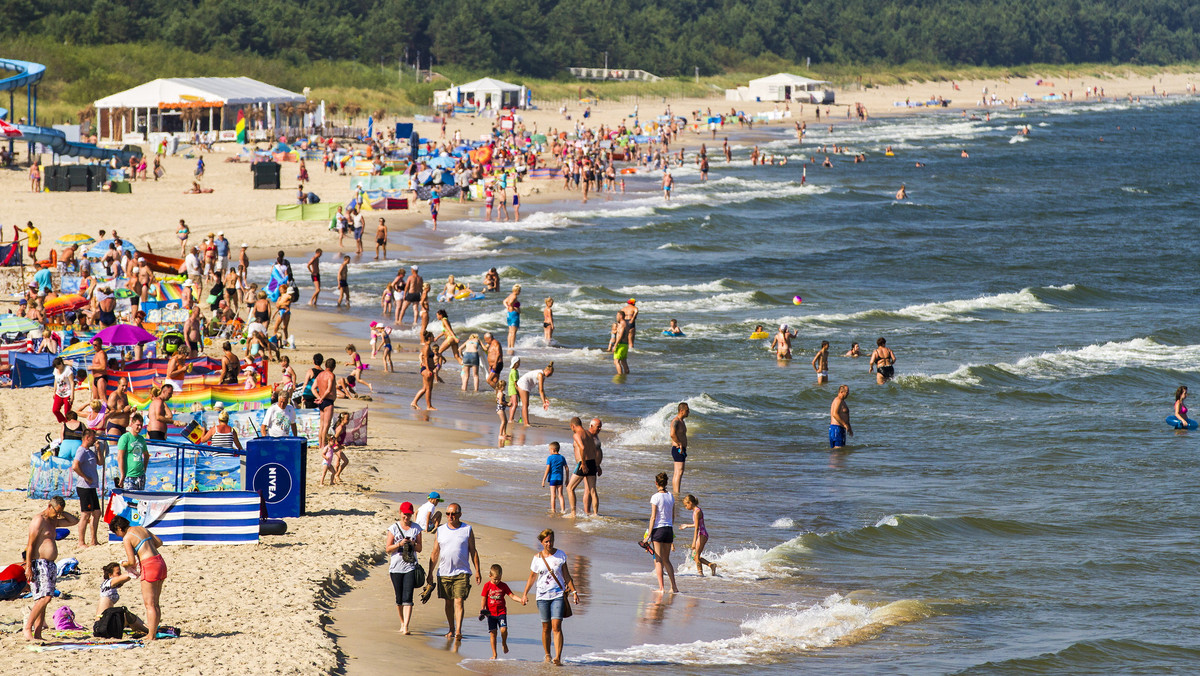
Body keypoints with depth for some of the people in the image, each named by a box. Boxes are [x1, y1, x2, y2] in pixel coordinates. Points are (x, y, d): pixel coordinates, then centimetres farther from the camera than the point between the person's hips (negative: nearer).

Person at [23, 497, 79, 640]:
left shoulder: (54, 521, 18)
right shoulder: (39, 520, -10)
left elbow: (74, 521, 28)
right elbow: (30, 545, -14)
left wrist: (62, 513, 12)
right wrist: (28, 567, -19)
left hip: (50, 565, 9)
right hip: (40, 564, -9)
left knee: (43, 600, 5)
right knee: (45, 597, -18)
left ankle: (37, 634, 4)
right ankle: (27, 629, -15)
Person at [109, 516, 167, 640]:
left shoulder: (127, 538, -8)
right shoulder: (141, 529, 15)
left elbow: (132, 562, -11)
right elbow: (159, 542, 22)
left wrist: (124, 564, 9)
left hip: (149, 565, -8)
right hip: (160, 563, 8)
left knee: (149, 604, -4)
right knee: (155, 604, 14)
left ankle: (151, 636, -5)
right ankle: (153, 632, 17)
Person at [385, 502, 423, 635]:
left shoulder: (416, 528, 7)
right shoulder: (394, 528, 3)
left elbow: (419, 549, 8)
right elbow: (388, 549, 0)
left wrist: (413, 544, -13)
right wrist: (399, 544, -16)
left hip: (410, 567, -1)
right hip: (396, 567, 1)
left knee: (407, 597, -12)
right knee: (399, 598, 9)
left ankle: (406, 626, -18)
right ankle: (402, 623, 26)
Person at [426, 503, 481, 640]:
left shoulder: (467, 530, 3)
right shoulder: (440, 530, 8)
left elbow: (473, 551, 6)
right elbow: (435, 554, 11)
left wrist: (477, 571, -1)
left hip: (462, 573, -3)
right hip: (444, 572, 3)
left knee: (459, 601, -13)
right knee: (448, 602, 9)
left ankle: (458, 631, -18)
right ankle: (451, 629, 22)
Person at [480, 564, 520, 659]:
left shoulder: (503, 586, 3)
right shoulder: (487, 586, 0)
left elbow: (512, 595, 1)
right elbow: (483, 598, 1)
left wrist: (521, 600, -16)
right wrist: (482, 610, -10)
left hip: (501, 612, 0)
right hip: (491, 613, 0)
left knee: (503, 629, -18)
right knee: (492, 633, -1)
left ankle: (504, 643, 14)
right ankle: (494, 654, 7)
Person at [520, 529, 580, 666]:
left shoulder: (560, 555, 3)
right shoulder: (537, 557, 4)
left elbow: (566, 575, 9)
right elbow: (532, 577, 13)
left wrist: (574, 591, 5)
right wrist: (525, 594, 10)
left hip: (558, 594, -1)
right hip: (542, 596, 1)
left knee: (556, 626, -13)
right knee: (546, 627, 5)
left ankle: (558, 657, -20)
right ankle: (547, 655, 22)